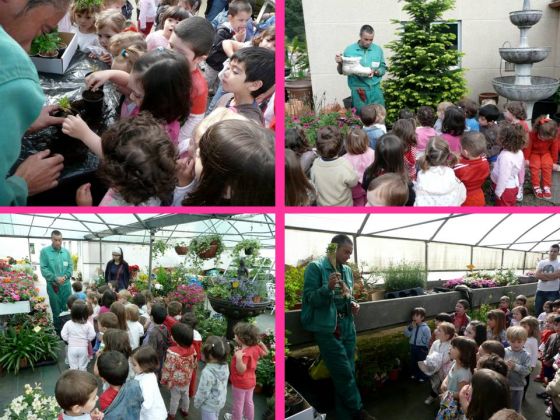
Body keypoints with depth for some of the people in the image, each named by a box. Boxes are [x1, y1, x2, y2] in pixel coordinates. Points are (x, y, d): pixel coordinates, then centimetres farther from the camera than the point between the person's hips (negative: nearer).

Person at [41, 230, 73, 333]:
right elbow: (44, 268, -9)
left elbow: (70, 266, 9)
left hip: (66, 284, 3)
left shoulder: (66, 252, 6)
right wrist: (55, 278, -17)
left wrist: (65, 276, -10)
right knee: (56, 309, 6)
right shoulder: (45, 251, -5)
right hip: (53, 285, -3)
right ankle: (58, 329, 17)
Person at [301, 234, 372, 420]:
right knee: (344, 373, -4)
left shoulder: (347, 270, 11)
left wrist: (353, 304, 2)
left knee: (347, 373, 11)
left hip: (347, 326, 7)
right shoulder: (315, 267, -10)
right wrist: (328, 288, -29)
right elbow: (310, 298, -14)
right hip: (327, 328, -7)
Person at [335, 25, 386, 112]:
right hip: (358, 91, -2)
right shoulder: (349, 50, -1)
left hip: (375, 89, 2)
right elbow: (341, 71, 4)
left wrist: (375, 72, -12)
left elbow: (383, 69, 9)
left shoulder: (378, 50, 5)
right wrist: (340, 63, -17)